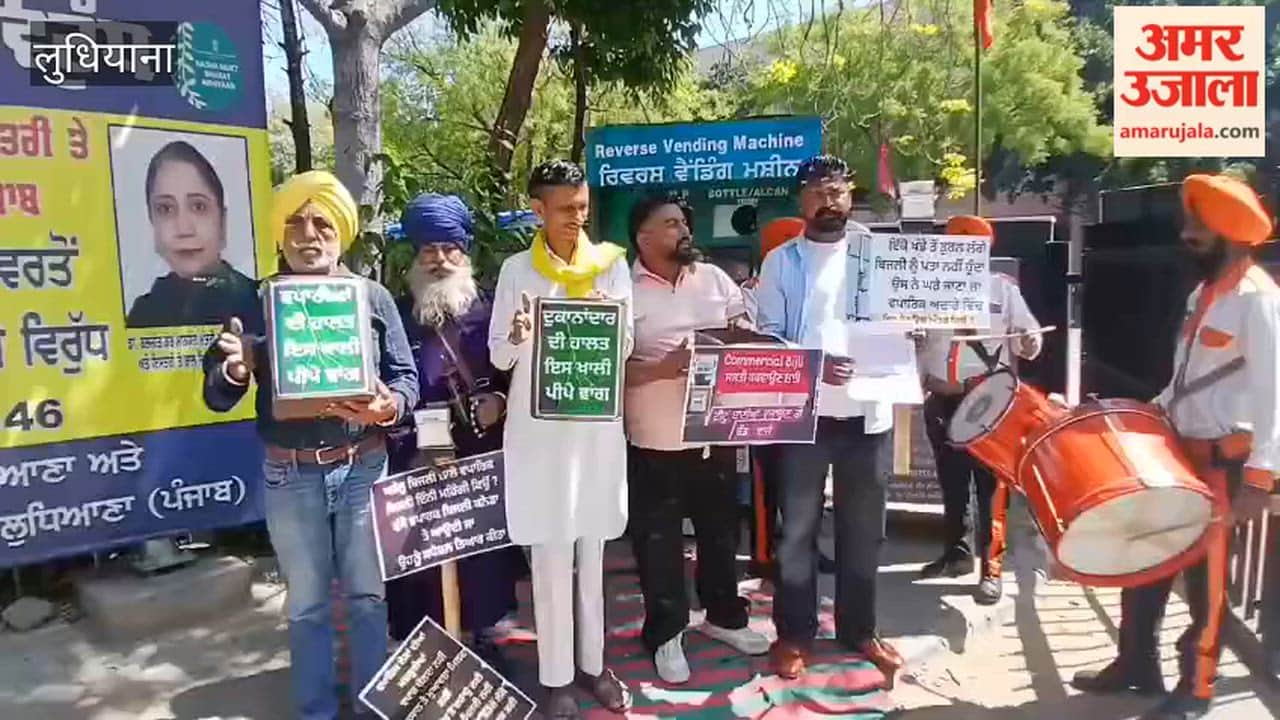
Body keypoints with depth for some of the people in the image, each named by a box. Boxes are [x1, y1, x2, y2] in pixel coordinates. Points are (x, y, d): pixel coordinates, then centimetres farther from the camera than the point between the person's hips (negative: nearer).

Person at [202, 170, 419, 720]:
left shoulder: (372, 296, -1)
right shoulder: (258, 301, 1)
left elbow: (407, 377, -1)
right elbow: (216, 396, 1)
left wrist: (388, 406, -23)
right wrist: (235, 370, -22)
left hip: (363, 468, 0)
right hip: (290, 476, 1)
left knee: (368, 595, 13)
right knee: (306, 604, 14)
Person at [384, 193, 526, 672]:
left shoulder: (488, 310, 6)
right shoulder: (399, 314, 5)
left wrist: (499, 400, -12)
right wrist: (396, 426, -8)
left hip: (480, 453, 1)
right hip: (416, 456, 0)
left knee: (484, 542, 9)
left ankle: (484, 634, 26)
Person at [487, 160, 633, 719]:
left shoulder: (611, 263, 3)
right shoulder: (517, 269, -1)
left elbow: (626, 348, 1)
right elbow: (499, 357, -2)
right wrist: (517, 338, -25)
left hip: (596, 423, 2)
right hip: (538, 426, -2)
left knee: (591, 552, 13)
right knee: (551, 556, 3)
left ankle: (593, 663, 27)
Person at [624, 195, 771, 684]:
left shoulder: (714, 278, 7)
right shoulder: (624, 291, -8)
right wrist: (663, 369, -23)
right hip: (655, 438, -4)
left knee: (721, 529, 19)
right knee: (658, 539, 8)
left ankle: (724, 616, 39)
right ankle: (665, 634, 25)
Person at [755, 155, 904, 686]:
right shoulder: (782, 261, 5)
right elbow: (767, 337, -1)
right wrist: (814, 364, -18)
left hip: (868, 411, 2)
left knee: (863, 527, 11)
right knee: (798, 528, 5)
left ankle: (859, 629, 28)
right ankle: (794, 633, 19)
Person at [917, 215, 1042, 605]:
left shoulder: (1003, 288, 6)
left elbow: (1025, 331, 4)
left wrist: (1029, 342, -18)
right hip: (943, 400, 3)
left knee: (991, 486, -4)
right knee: (951, 483, 12)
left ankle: (991, 568, 2)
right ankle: (957, 553, 27)